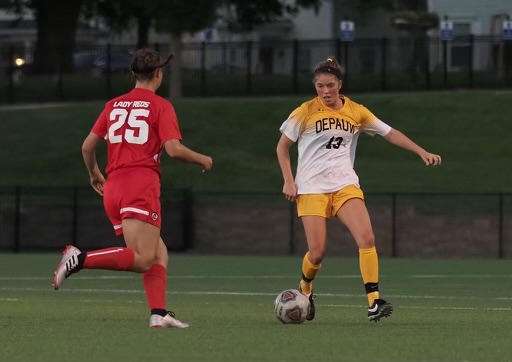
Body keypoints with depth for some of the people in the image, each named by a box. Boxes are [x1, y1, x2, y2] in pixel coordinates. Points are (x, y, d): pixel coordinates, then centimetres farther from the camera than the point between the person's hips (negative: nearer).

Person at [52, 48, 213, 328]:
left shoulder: (113, 105, 17)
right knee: (142, 260, -16)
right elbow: (173, 149, -10)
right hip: (142, 184, -7)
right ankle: (81, 259, -30)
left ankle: (159, 314, -2)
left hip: (113, 187, 7)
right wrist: (202, 160, 8)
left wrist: (94, 174, 34)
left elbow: (87, 147, 16)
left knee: (160, 255, 12)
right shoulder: (160, 106, 1)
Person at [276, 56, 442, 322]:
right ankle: (305, 290, 25)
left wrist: (422, 152, 3)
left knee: (367, 238, -19)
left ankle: (373, 303, -20)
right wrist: (288, 181, -5)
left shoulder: (356, 112, 5)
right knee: (317, 253, -8)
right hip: (311, 188, -2)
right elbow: (282, 147, 5)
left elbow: (390, 133, 11)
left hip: (345, 185, 2)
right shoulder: (305, 112, -3)